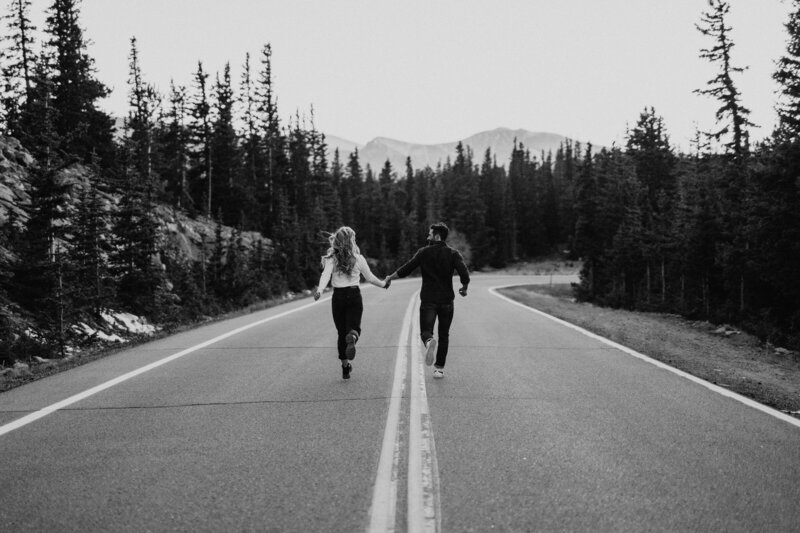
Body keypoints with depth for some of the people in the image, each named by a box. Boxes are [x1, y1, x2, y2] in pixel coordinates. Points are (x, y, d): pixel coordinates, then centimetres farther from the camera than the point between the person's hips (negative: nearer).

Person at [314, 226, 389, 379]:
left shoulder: (332, 259, -4)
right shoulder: (358, 258, -1)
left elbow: (326, 275, -20)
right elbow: (370, 277, 8)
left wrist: (319, 290, -31)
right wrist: (383, 283, 25)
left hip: (338, 297, 1)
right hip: (354, 295, -1)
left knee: (341, 332, 12)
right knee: (354, 327, -4)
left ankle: (345, 366, 15)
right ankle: (352, 338, -43)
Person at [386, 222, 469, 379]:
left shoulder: (423, 252, 0)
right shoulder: (453, 254, -1)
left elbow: (405, 270, 0)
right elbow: (464, 274, -14)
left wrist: (389, 278, 16)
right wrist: (464, 288, 6)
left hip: (428, 300, -1)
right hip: (447, 300, 1)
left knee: (426, 331, 0)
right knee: (444, 335, 14)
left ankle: (429, 341, -36)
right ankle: (440, 368, 13)